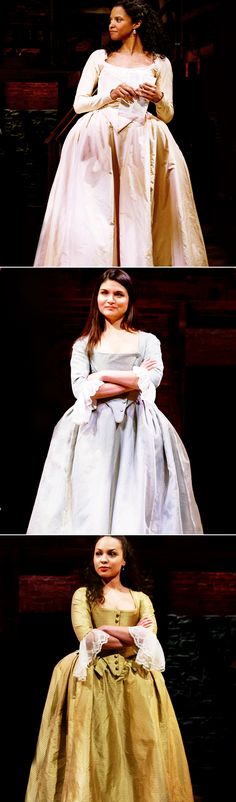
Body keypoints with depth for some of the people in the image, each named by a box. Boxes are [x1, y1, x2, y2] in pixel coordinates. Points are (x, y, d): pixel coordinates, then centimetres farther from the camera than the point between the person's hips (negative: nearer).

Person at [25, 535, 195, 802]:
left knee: (140, 750, -3)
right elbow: (86, 638, -9)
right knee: (94, 748, -7)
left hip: (137, 681, 2)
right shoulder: (83, 595, 9)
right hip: (93, 679, -2)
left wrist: (105, 630, -8)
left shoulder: (141, 598, 14)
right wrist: (133, 636, -7)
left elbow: (150, 636, -4)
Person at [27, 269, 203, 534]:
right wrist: (135, 379, -6)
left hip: (138, 428, 0)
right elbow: (81, 389, -5)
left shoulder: (148, 341, 11)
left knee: (137, 503, -6)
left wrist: (104, 375, -5)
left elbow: (154, 377, -7)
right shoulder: (83, 344, 11)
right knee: (92, 504, -7)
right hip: (95, 429, 0)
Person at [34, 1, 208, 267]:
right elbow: (79, 103, 10)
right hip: (98, 136, 1)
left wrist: (159, 98, -9)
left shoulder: (159, 63, 14)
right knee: (96, 211, -14)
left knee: (137, 213, -17)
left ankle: (138, 262, -8)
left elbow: (167, 116, 14)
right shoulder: (99, 57, 16)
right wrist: (111, 95, -6)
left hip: (140, 140, 0)